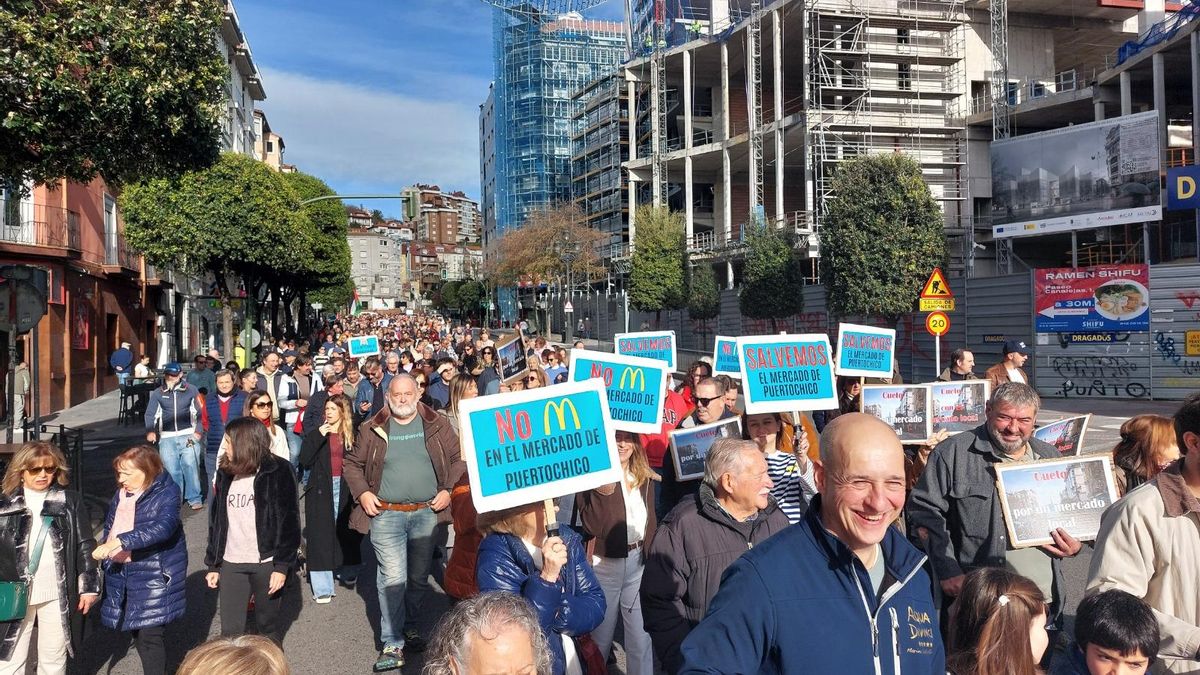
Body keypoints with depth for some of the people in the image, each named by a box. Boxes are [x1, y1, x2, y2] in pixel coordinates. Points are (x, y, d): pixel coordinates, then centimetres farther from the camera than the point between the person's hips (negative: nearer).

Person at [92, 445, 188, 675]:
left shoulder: (167, 493, -14)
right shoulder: (121, 494, 8)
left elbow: (163, 527, -30)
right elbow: (109, 528, 20)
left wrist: (120, 541, -36)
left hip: (154, 576, -7)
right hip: (122, 572, 7)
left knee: (150, 635, -7)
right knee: (136, 631, 16)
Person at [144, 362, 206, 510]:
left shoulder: (191, 390, 2)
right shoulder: (157, 393, 7)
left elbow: (200, 412, 3)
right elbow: (150, 414, 9)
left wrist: (199, 431, -5)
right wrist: (150, 431, -6)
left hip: (188, 436, -2)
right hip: (167, 438, 2)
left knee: (191, 467, -5)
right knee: (171, 470, 3)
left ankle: (195, 499, 3)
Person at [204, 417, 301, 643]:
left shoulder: (277, 472, -9)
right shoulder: (226, 474, 8)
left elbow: (290, 522, -10)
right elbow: (216, 521, 13)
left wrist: (282, 566, -14)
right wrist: (213, 565, 11)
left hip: (266, 563, -4)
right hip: (231, 565, 4)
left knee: (268, 626, 9)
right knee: (229, 632, 3)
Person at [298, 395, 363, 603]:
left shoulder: (351, 435, 6)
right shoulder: (315, 434, 4)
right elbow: (304, 461, -10)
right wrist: (319, 436, -15)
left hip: (345, 489, 1)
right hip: (321, 489, -1)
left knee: (346, 533, 10)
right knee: (321, 536, -3)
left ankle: (349, 573, 33)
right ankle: (322, 588, 0)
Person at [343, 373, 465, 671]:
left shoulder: (437, 425, 2)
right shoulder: (372, 429, 2)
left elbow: (459, 459, 6)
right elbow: (352, 464, 10)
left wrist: (448, 489, -5)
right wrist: (362, 493, -3)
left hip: (426, 513, 2)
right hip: (386, 514, -1)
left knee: (419, 577, 13)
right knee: (392, 577, -6)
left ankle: (407, 624, 34)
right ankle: (392, 644, 2)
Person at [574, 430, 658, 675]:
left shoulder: (644, 478, 3)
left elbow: (650, 521, 11)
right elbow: (592, 526, -23)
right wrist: (603, 489, -32)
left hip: (638, 563, 4)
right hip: (604, 564, -4)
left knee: (641, 636, 11)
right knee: (599, 636, 13)